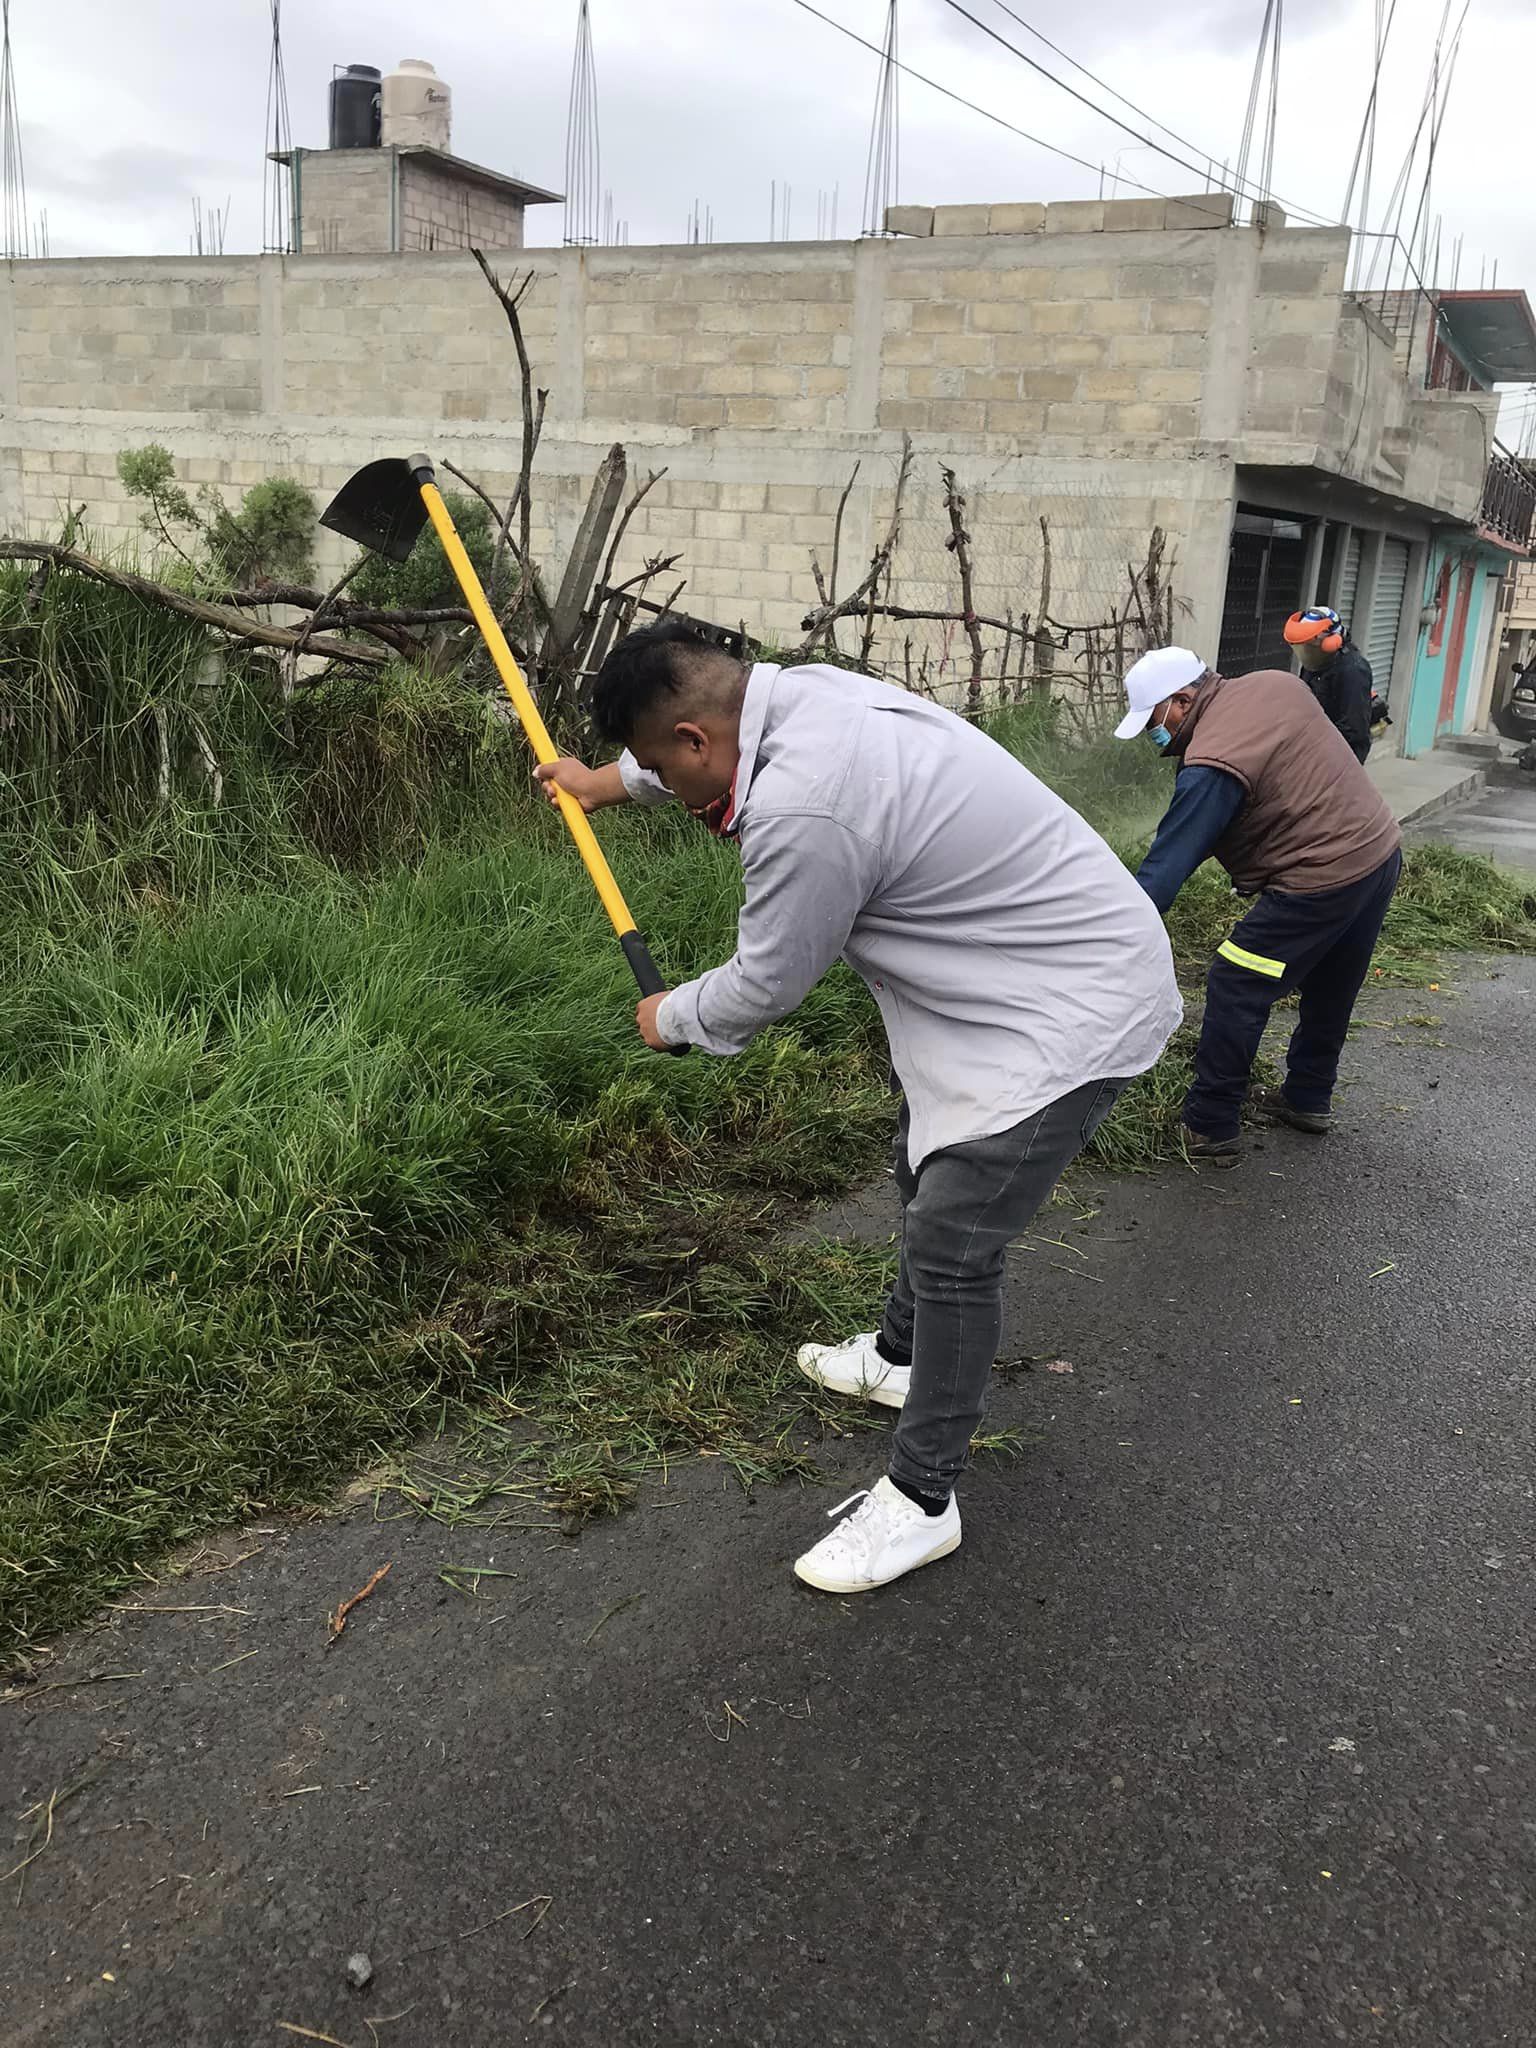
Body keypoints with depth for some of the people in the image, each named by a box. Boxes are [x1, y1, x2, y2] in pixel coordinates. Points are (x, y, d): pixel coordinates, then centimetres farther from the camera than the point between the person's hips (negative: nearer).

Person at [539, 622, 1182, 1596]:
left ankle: (922, 1500, 10)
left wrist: (671, 1018, 5)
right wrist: (609, 781, 40)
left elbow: (764, 986, -16)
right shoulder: (800, 692, -3)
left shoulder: (804, 808, -32)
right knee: (929, 1176, 25)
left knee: (952, 1246, -6)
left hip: (1074, 1016, -10)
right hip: (1035, 976, 10)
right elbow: (712, 748, 23)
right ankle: (902, 1358, 47)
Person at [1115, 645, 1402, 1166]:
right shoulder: (1276, 683, 4)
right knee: (1328, 991, 24)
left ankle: (1210, 1128, 3)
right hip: (1382, 851, 10)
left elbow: (1164, 869, -21)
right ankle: (1309, 1099, 40)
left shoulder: (1211, 766, -21)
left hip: (1320, 881, -10)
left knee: (1234, 989, -2)